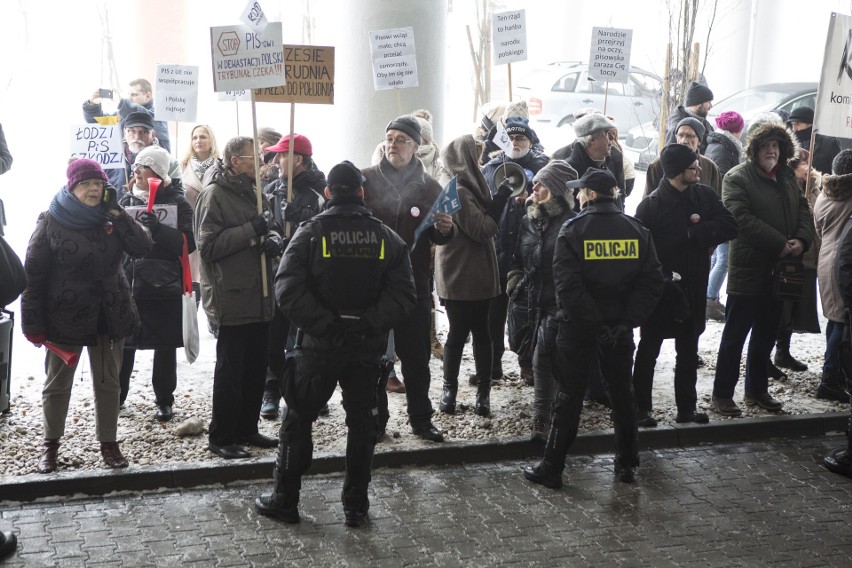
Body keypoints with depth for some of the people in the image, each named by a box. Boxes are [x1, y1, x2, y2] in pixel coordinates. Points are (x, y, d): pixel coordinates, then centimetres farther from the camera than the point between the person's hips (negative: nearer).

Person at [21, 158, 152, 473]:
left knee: (108, 383, 11)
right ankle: (51, 444, 27)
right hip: (64, 316, -3)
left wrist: (116, 212, -17)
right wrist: (33, 323, -11)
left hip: (108, 315, 3)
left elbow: (141, 248, -11)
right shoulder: (51, 222, -7)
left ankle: (109, 442, 24)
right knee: (57, 384, 10)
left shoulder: (111, 219, 3)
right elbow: (34, 274, -7)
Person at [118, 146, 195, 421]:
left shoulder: (177, 202, -2)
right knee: (122, 343, 7)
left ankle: (164, 401, 17)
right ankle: (116, 396, 23)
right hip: (127, 283, 3)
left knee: (165, 346, 5)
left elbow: (188, 243, -14)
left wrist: (157, 228, -25)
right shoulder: (126, 200, 9)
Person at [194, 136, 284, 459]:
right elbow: (208, 245, -20)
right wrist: (251, 231, -23)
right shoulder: (214, 195, -12)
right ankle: (221, 438, 9)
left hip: (259, 296, 8)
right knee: (230, 371, -1)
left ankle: (247, 429, 27)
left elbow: (268, 229, 21)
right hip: (231, 299, -8)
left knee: (256, 368, 15)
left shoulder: (254, 192, 15)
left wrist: (272, 238, -3)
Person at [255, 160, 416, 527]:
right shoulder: (386, 237, 1)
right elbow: (403, 294, -9)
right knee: (362, 421, 13)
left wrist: (323, 325, -14)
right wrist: (371, 323, -12)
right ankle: (356, 504, 18)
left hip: (321, 344, -2)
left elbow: (288, 289, -16)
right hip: (368, 345, 2)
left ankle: (285, 500, 17)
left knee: (298, 418, 11)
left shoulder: (311, 232, -5)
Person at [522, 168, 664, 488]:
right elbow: (652, 282, -4)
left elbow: (568, 285, -20)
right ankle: (627, 464, 25)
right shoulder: (637, 230, 2)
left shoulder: (573, 230, -10)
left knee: (569, 397, 4)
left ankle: (552, 469, 9)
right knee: (622, 394, 15)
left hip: (578, 327, -3)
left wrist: (594, 324, -15)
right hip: (620, 327, 3)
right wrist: (627, 320, -6)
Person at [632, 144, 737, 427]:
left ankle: (686, 408, 25)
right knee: (649, 350, 5)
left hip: (693, 288, 5)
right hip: (660, 287, -5)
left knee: (688, 351, 14)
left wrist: (693, 233, -17)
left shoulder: (705, 195, -1)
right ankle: (641, 408, 14)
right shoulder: (651, 205, -14)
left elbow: (730, 226, -7)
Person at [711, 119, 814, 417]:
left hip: (779, 270, 7)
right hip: (748, 268, -7)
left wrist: (801, 240, -11)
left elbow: (803, 210, 9)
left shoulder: (787, 177, 13)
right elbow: (742, 218, -20)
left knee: (766, 334, 16)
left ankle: (757, 390, 29)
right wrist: (780, 244, -22)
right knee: (735, 335, 0)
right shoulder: (737, 177, -9)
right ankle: (722, 394, 9)